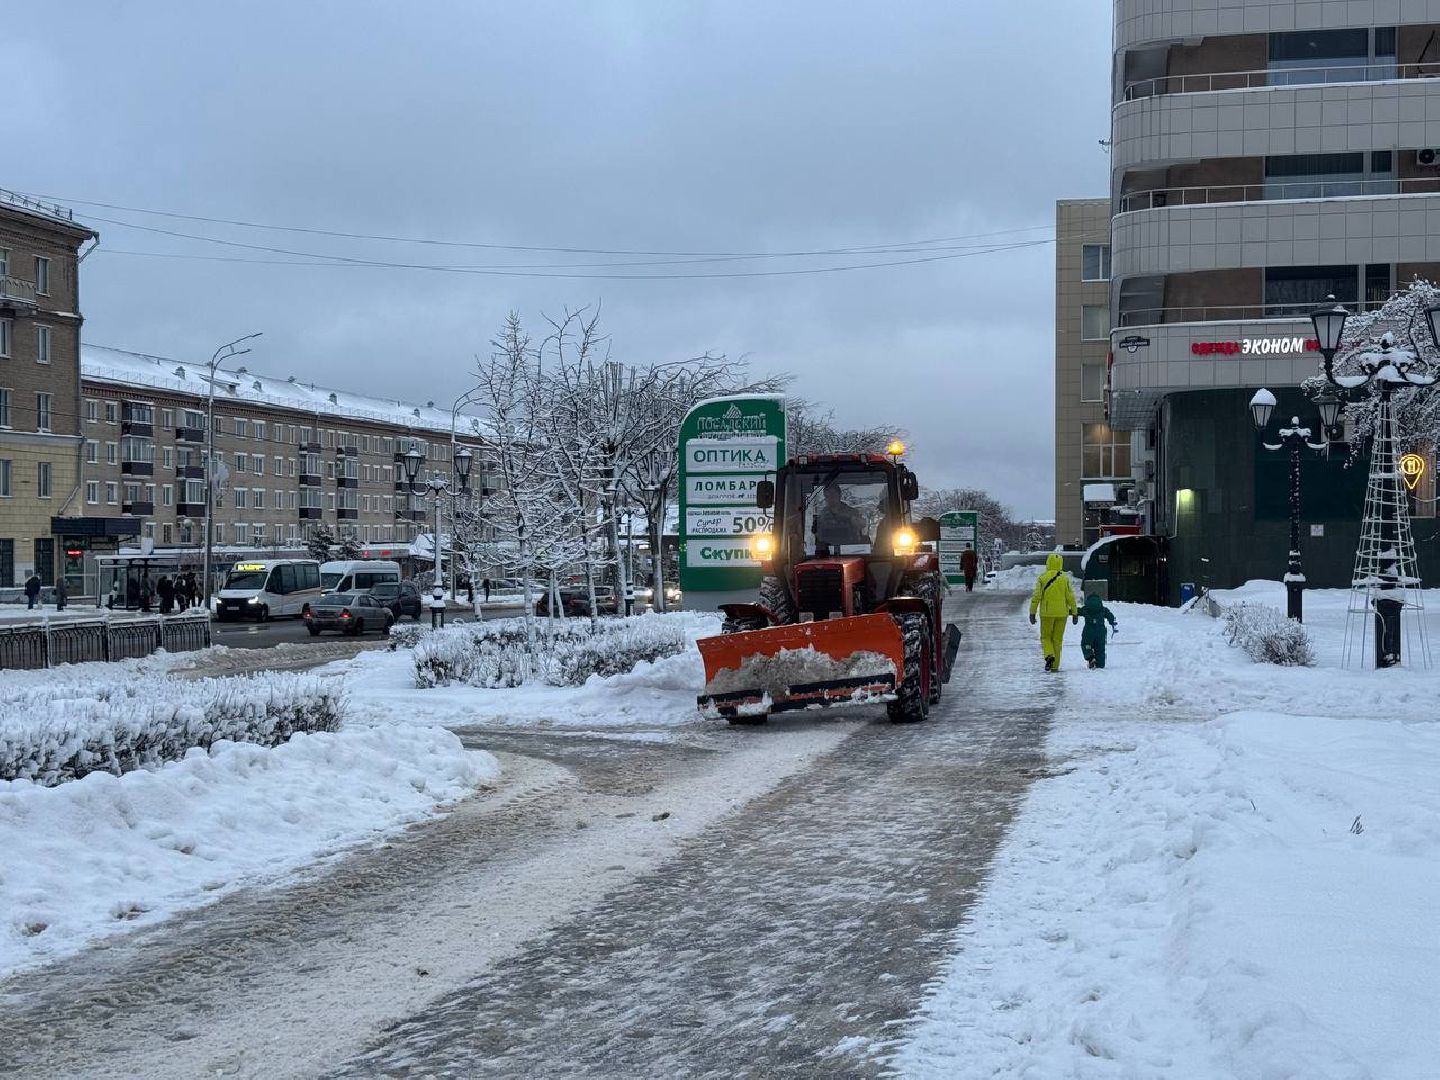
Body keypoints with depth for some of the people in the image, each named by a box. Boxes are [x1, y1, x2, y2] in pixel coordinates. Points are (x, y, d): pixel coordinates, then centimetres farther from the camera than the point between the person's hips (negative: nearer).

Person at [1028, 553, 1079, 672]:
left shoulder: (1042, 578, -6)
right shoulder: (1065, 578, -2)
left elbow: (1036, 597, -6)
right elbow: (1071, 597, -3)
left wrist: (1032, 613, 0)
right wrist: (1074, 613, 5)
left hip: (1047, 613, -2)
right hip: (1062, 613, 2)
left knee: (1045, 636, 12)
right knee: (1057, 639, 10)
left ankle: (1049, 655, -15)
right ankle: (1055, 665, 10)